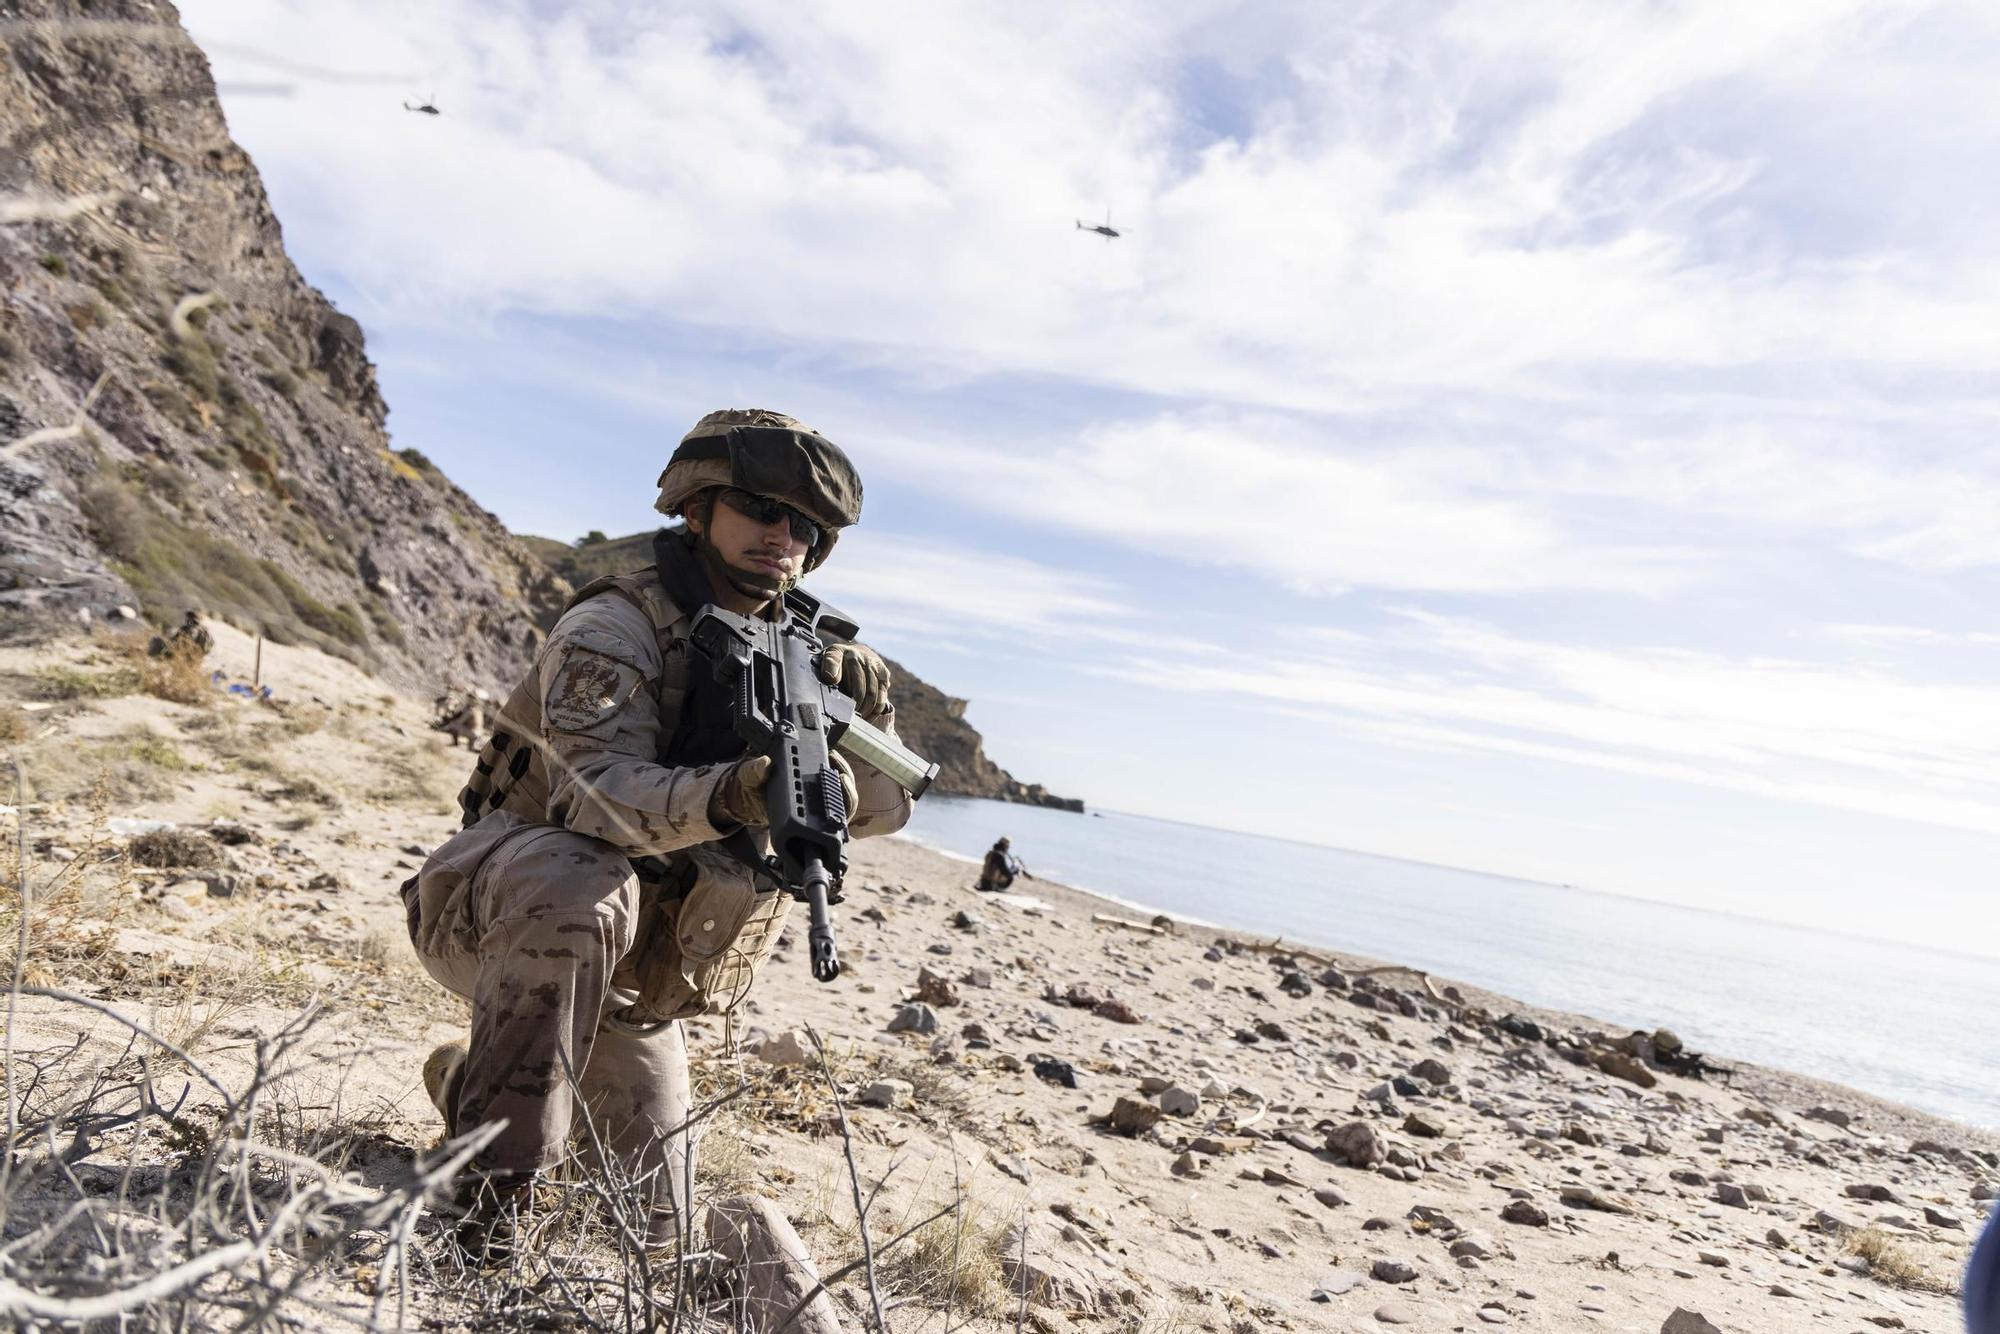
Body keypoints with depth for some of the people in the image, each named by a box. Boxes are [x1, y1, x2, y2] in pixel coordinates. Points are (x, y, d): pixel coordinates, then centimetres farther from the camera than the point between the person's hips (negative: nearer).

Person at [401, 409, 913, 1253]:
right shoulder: (616, 627, -18)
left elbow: (885, 806, -4)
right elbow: (595, 790, -34)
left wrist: (865, 717, -25)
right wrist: (722, 797, -53)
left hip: (620, 967, 6)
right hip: (495, 911, -6)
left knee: (647, 1219, 10)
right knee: (585, 889, -41)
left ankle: (470, 1080, 35)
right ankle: (486, 1191, -24)